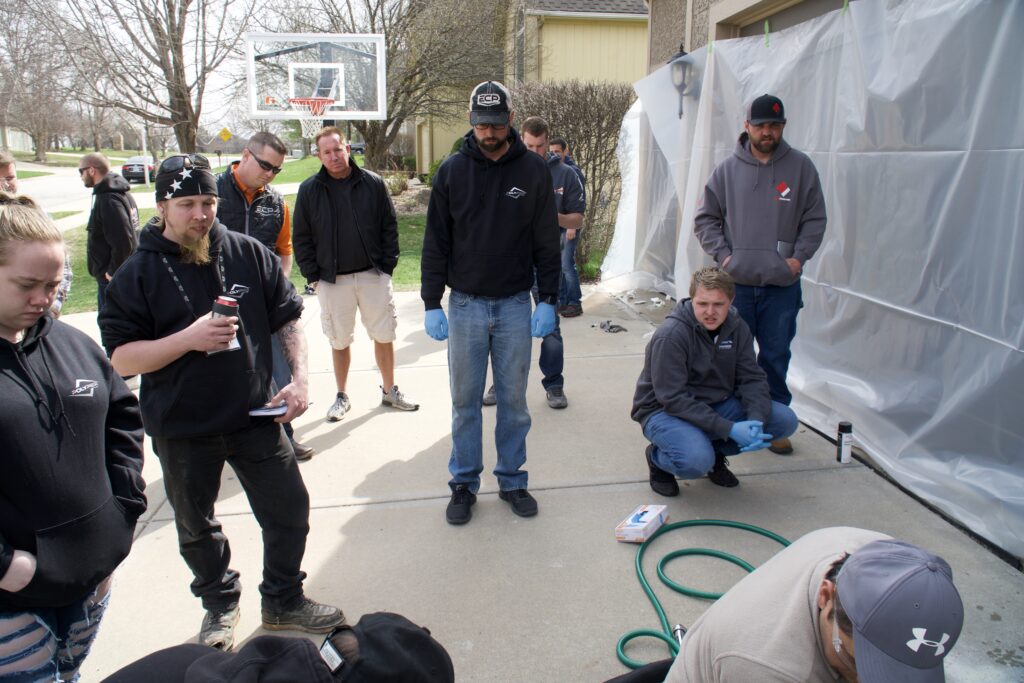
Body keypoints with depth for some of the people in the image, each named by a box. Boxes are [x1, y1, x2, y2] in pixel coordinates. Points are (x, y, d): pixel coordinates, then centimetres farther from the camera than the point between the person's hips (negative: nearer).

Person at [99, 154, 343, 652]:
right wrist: (189, 339, -24)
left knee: (289, 510, 9)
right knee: (196, 527, 18)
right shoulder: (138, 273, -8)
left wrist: (299, 378, -7)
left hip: (255, 416, 1)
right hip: (182, 430, -1)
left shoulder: (250, 254, -3)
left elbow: (288, 319, 4)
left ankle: (284, 601, 33)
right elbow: (120, 359, -11)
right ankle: (219, 603, 43)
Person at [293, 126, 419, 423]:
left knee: (384, 336, 8)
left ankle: (389, 390, 26)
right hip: (331, 279, 0)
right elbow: (302, 238, 3)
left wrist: (388, 265, -2)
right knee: (339, 341, 10)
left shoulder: (373, 184, -1)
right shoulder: (309, 190, -1)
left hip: (373, 275, 0)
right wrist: (312, 276, -2)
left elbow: (390, 226, 4)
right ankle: (341, 397, 26)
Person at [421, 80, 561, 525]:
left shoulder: (533, 170, 0)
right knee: (465, 401, 8)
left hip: (515, 304, 0)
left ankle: (512, 480, 25)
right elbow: (436, 243, 2)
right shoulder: (452, 171, 0)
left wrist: (548, 300, -4)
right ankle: (464, 483, 23)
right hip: (465, 304, 0)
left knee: (513, 399, 9)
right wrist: (431, 304, -3)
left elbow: (547, 242, 3)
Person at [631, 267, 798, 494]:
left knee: (785, 420, -9)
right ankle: (657, 457, 1)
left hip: (717, 405, 6)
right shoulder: (670, 335, -23)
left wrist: (756, 419, -24)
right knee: (697, 460, -35)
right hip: (665, 410, -6)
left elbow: (752, 379, -4)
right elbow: (673, 399, -26)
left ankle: (715, 451, 10)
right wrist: (729, 429, -30)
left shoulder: (737, 327, -3)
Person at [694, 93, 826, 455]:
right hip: (736, 282, 0)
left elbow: (814, 219, 7)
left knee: (776, 357, 7)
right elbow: (705, 218, 7)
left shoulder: (801, 167, 4)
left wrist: (799, 256, -5)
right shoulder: (728, 169, 4)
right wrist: (722, 254, -4)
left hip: (783, 285, 0)